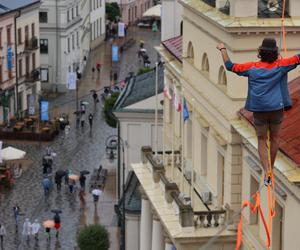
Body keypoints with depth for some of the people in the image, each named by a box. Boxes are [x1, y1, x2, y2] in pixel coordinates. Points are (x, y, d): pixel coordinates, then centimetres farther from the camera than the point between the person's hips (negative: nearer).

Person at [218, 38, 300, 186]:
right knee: (274, 138, 19)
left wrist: (223, 49, 16)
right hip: (276, 108, 0)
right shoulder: (281, 65, -3)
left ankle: (267, 171, -6)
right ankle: (271, 167, 29)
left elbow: (230, 66, 3)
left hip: (259, 110, 0)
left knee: (262, 141, 8)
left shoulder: (252, 67, 0)